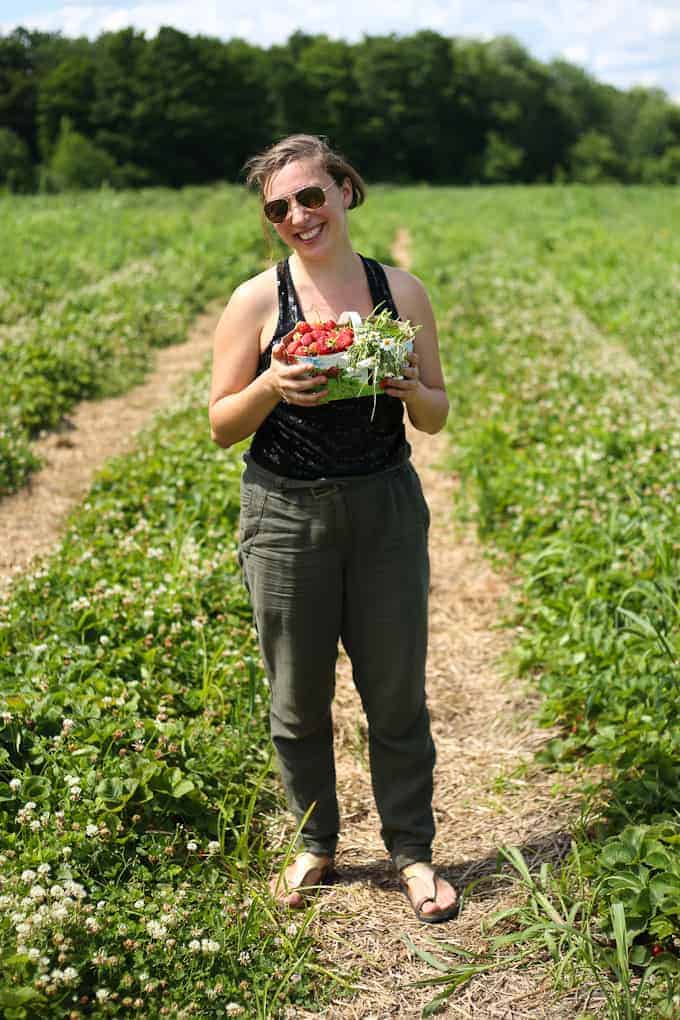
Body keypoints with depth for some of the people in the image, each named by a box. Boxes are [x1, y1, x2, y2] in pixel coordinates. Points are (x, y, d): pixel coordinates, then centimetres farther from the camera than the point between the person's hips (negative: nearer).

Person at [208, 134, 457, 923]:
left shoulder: (401, 292, 1)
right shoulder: (257, 301, -4)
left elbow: (437, 420, 7)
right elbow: (221, 426, -1)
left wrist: (410, 391, -15)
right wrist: (270, 389, -20)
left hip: (386, 510, 1)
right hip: (286, 516, 0)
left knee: (397, 693, 8)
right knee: (298, 699, 11)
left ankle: (411, 850, 27)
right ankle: (315, 843, 33)